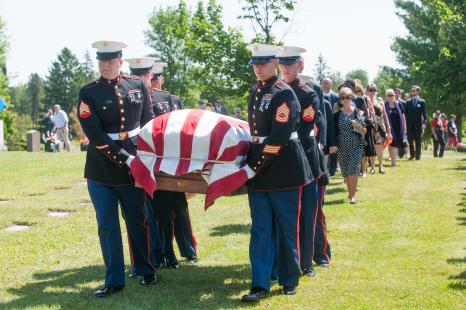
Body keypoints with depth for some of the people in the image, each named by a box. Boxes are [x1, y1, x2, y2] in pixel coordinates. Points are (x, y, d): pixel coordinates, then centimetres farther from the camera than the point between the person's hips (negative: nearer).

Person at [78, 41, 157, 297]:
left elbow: (148, 123, 11)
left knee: (137, 221, 10)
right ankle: (114, 280, 12)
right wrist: (126, 159, -16)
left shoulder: (138, 86, 4)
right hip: (102, 170, -1)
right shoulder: (89, 93, -4)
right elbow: (96, 136, -12)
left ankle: (146, 271, 27)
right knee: (107, 226, 4)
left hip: (134, 165, 1)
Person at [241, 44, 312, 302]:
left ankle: (289, 280, 19)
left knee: (286, 229, 5)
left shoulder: (284, 93, -12)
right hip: (258, 169, 7)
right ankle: (260, 285, 7)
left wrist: (253, 167, -17)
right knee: (261, 229, 5)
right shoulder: (254, 92, 11)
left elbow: (278, 138, -18)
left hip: (283, 169, -7)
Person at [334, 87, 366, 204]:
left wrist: (358, 126, -15)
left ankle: (353, 195, -8)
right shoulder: (337, 114, 4)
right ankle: (350, 192, 24)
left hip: (356, 146, -2)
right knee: (345, 171, 6)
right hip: (342, 147, 2)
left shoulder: (358, 113, 2)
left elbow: (364, 132, 5)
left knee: (353, 170, -13)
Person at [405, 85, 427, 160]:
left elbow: (424, 114, -1)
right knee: (410, 140, 1)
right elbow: (405, 113, 10)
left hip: (418, 124, -2)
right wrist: (405, 123, 2)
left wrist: (424, 123, -11)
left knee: (418, 141, 2)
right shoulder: (408, 102, 10)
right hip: (409, 124, 2)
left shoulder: (422, 102, 2)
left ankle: (417, 155, 8)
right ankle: (412, 154, 13)